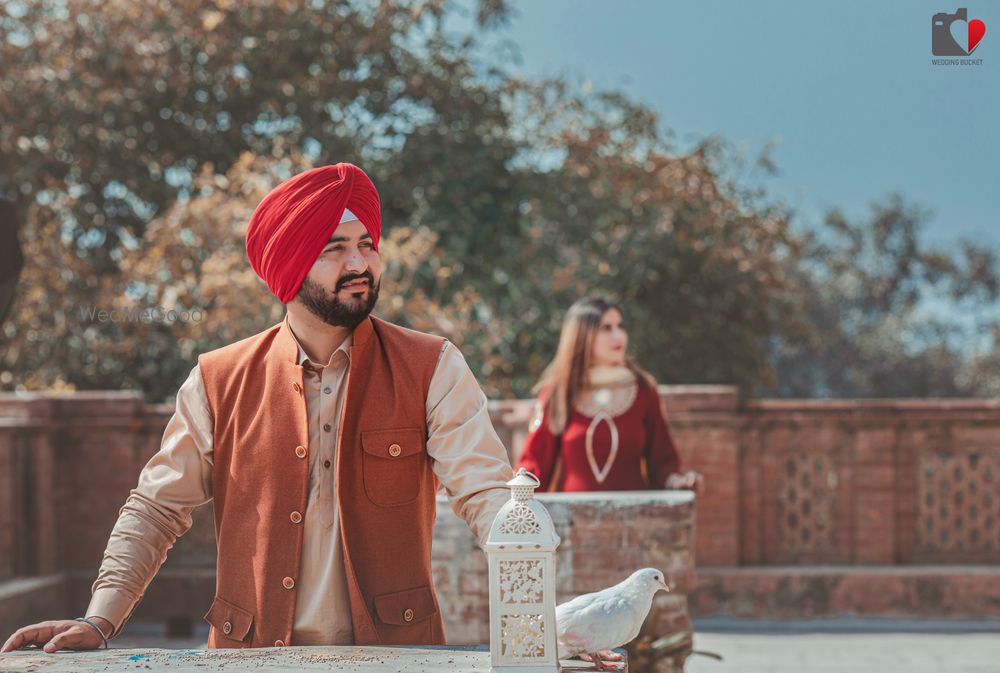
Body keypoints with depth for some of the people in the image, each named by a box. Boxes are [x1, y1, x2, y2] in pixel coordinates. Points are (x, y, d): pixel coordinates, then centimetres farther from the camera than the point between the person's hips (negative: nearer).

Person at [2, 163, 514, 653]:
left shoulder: (432, 370, 3)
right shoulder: (218, 383, 7)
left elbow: (486, 493, -4)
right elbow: (156, 509, 11)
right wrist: (99, 620, -4)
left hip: (393, 655, 0)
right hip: (252, 660, 0)